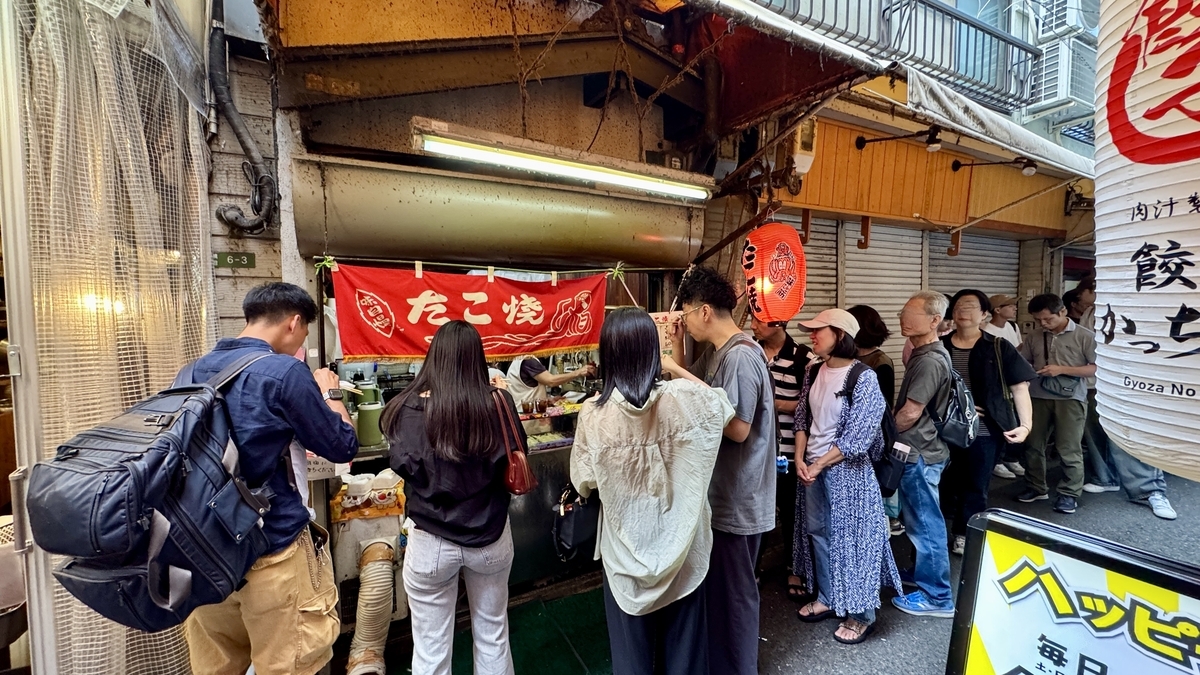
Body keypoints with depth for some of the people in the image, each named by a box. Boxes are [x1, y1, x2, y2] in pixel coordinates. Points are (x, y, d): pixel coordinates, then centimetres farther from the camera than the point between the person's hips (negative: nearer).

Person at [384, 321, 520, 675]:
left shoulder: (414, 407, -18)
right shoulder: (499, 402, -14)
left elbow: (402, 465, -11)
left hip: (431, 542, -1)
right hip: (492, 537, 2)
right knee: (493, 636, 24)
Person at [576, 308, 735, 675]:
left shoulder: (594, 414, -19)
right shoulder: (684, 399, -18)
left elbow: (584, 484, -5)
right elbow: (720, 403, 5)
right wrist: (676, 367, 9)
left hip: (625, 553, -1)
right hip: (682, 549, 1)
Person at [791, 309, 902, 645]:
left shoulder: (864, 377, -16)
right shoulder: (814, 372, 3)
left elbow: (858, 436, -18)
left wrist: (819, 465, -14)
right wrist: (800, 459, -3)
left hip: (846, 468, -6)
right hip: (813, 466, 7)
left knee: (851, 537, 6)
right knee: (817, 532, 16)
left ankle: (861, 614, 25)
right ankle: (827, 598, 35)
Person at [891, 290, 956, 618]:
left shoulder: (929, 361, -22)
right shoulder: (925, 354, 9)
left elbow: (910, 413, -21)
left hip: (919, 453, -10)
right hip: (920, 449, 10)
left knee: (925, 523, 3)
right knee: (919, 520, 22)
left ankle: (937, 597, 17)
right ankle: (922, 572, 39)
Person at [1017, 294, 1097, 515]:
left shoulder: (1084, 336, -5)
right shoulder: (1034, 337, 5)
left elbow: (1096, 368, -7)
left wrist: (1062, 369, -17)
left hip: (1070, 398, -4)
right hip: (1038, 397, 4)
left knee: (1069, 449, 3)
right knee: (1033, 445, 10)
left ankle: (1069, 494, 18)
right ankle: (1036, 488, 25)